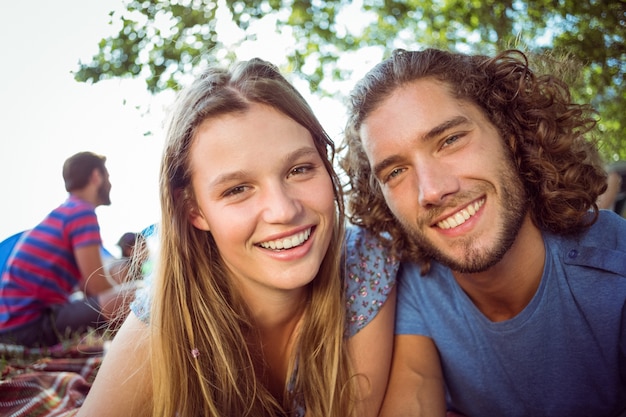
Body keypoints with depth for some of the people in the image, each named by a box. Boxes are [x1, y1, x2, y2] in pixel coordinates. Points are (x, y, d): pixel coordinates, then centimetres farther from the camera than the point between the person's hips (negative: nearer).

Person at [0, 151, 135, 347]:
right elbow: (97, 285, -16)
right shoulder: (82, 212, -12)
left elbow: (86, 285, 18)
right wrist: (123, 296, 3)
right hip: (28, 326, -10)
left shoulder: (63, 212, 19)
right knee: (127, 300, -27)